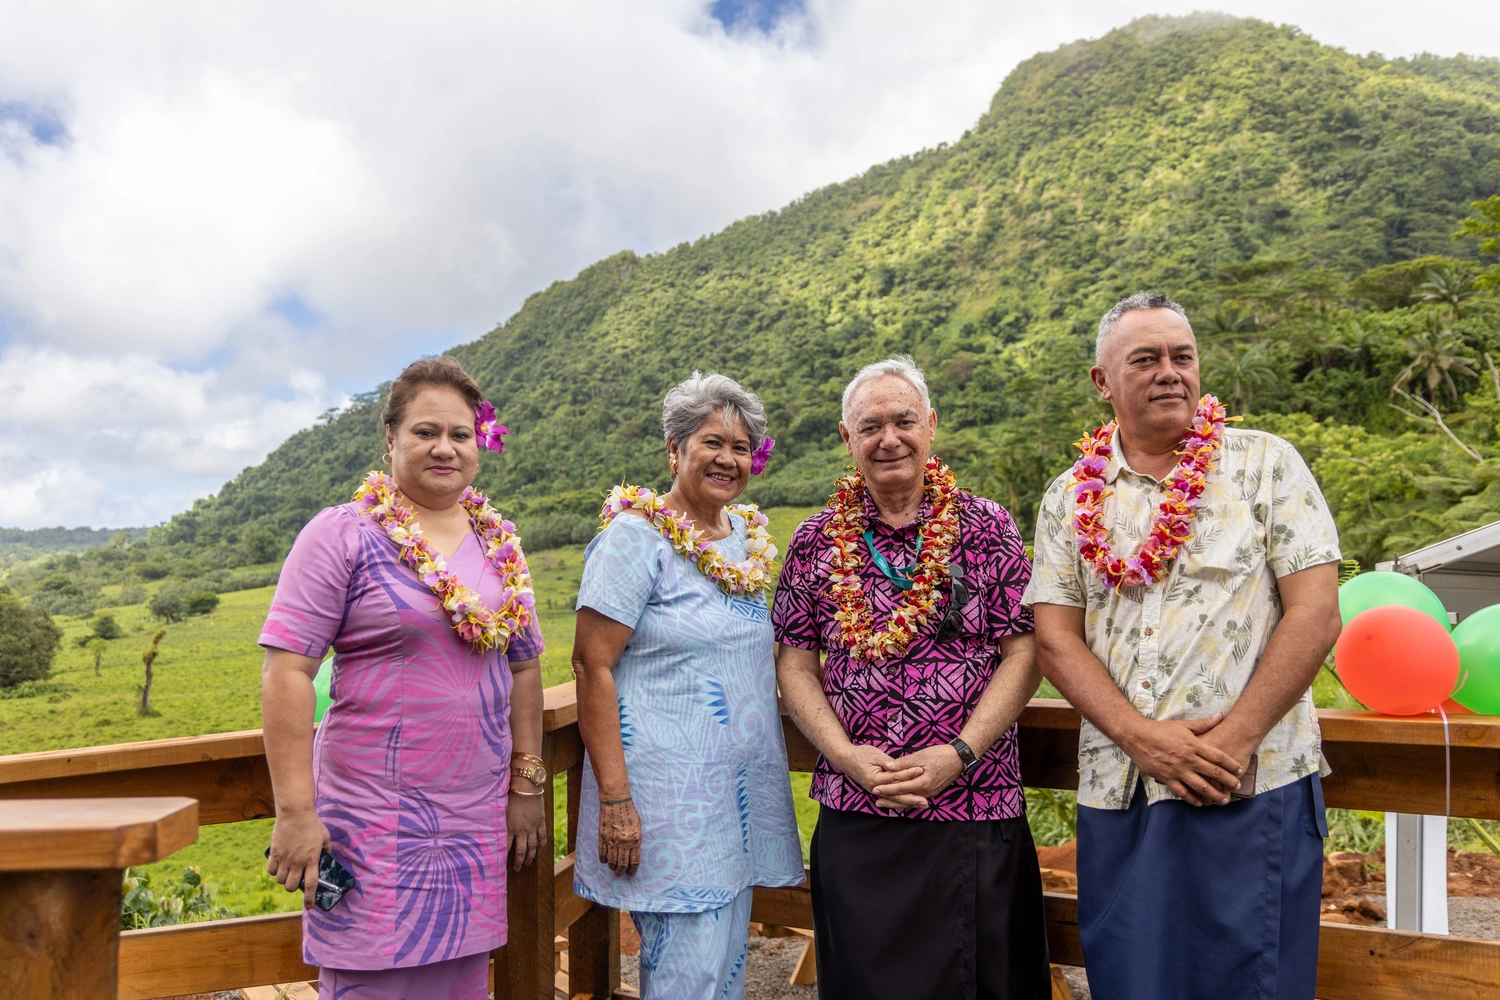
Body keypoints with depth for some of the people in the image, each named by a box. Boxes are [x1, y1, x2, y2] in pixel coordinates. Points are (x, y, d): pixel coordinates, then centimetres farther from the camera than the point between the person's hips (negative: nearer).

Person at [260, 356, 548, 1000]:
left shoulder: (498, 545, 9)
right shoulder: (342, 534, -7)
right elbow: (287, 672, -11)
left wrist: (528, 786, 11)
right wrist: (295, 812, -15)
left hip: (478, 821, 5)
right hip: (376, 819, -5)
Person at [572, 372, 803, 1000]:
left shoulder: (749, 537, 11)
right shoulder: (637, 536, -10)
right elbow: (592, 666, -14)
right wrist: (614, 798, -19)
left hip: (739, 795, 7)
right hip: (668, 794, -7)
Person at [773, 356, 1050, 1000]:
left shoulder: (987, 528, 0)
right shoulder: (816, 542, 5)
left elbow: (1024, 655, -3)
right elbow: (795, 663, 5)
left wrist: (957, 755, -13)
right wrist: (845, 754, -9)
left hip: (975, 810, -1)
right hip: (854, 813, 1)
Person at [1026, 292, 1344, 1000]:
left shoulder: (1266, 463, 1)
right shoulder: (1070, 497, 8)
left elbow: (1315, 615, -6)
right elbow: (1056, 637, 2)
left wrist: (1234, 742, -14)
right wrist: (1140, 736, -12)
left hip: (1255, 787, -2)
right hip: (1116, 792, 3)